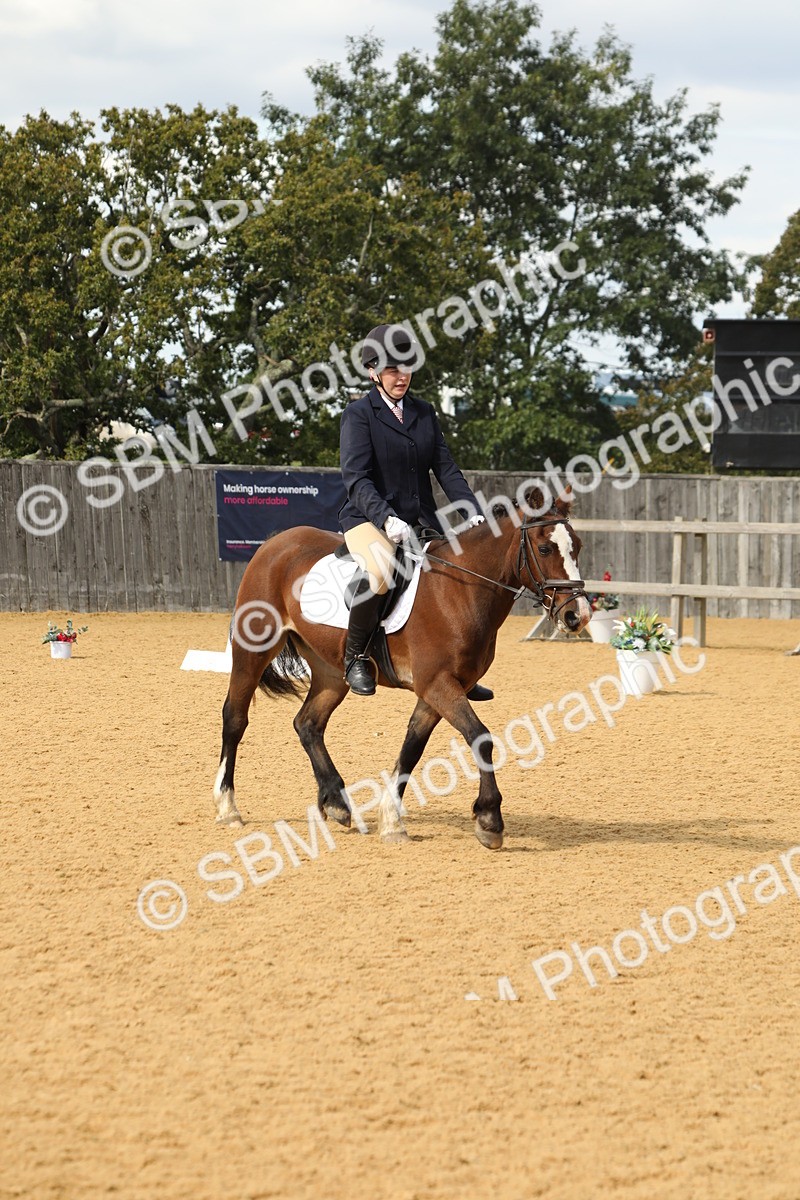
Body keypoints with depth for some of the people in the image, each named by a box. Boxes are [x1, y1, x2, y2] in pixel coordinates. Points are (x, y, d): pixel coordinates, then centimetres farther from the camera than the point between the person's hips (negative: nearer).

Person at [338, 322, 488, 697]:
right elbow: (356, 478, -18)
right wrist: (386, 518, -33)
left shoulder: (424, 412, 12)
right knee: (381, 570, -36)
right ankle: (355, 656, -15)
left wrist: (473, 511, -8)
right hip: (368, 518, -7)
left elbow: (445, 468, 7)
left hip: (420, 521, 7)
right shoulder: (359, 414, -6)